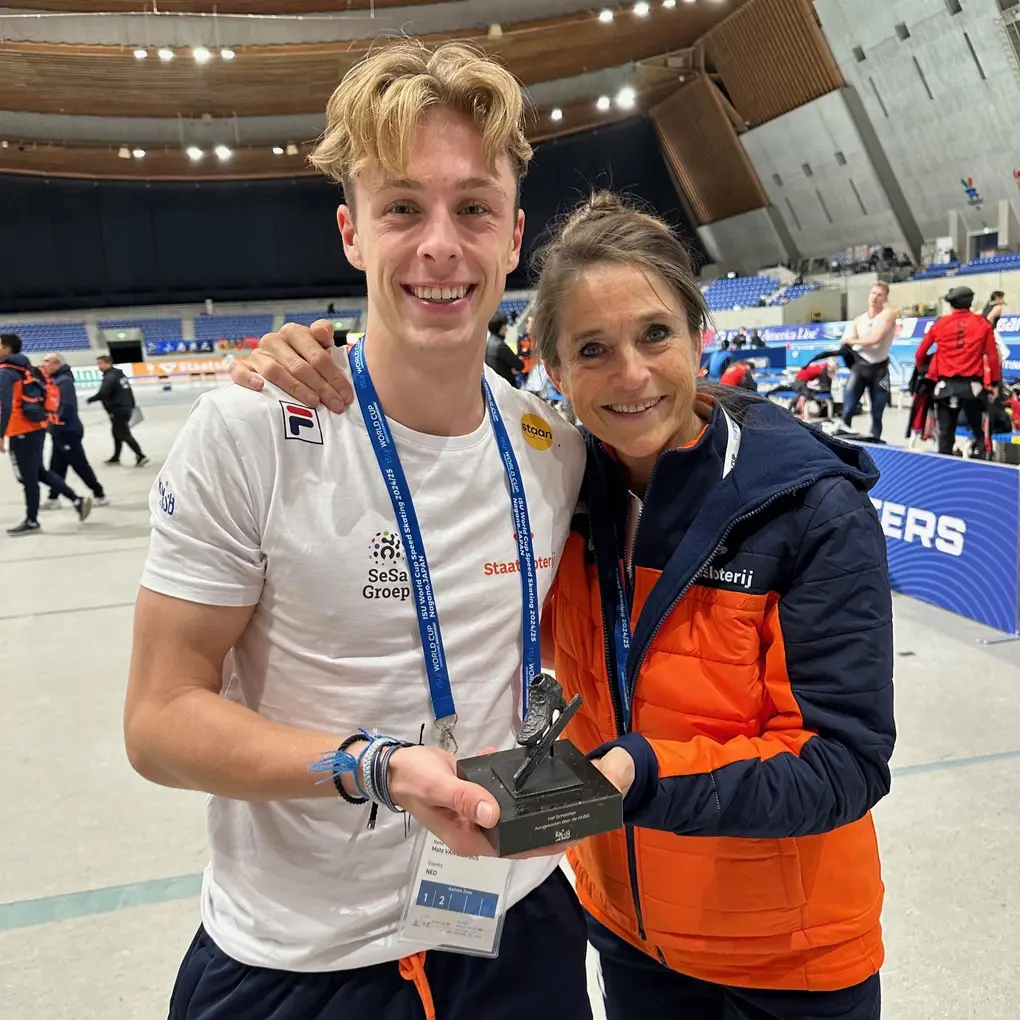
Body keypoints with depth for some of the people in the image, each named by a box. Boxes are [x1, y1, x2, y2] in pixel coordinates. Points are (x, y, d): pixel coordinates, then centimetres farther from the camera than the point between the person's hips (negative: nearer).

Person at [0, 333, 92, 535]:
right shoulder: (27, 368, 14)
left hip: (22, 432, -9)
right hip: (37, 428, 9)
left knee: (28, 478, 1)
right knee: (38, 472, 19)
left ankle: (31, 522, 12)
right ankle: (78, 500, 13)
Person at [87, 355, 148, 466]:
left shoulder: (110, 377, -18)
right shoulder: (119, 374, 14)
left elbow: (102, 393, -28)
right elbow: (127, 391, 20)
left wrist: (90, 399, -11)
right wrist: (131, 406, 26)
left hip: (118, 410, -10)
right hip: (125, 408, 10)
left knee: (124, 435, -6)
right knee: (117, 432, 20)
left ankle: (141, 456, -9)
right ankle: (115, 457, 30)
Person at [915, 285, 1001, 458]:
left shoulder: (940, 324, 4)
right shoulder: (983, 323, 2)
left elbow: (920, 355, 10)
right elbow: (992, 356, 2)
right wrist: (995, 382, 11)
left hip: (946, 385, 1)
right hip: (972, 385, -1)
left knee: (946, 434, 7)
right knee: (979, 432, 11)